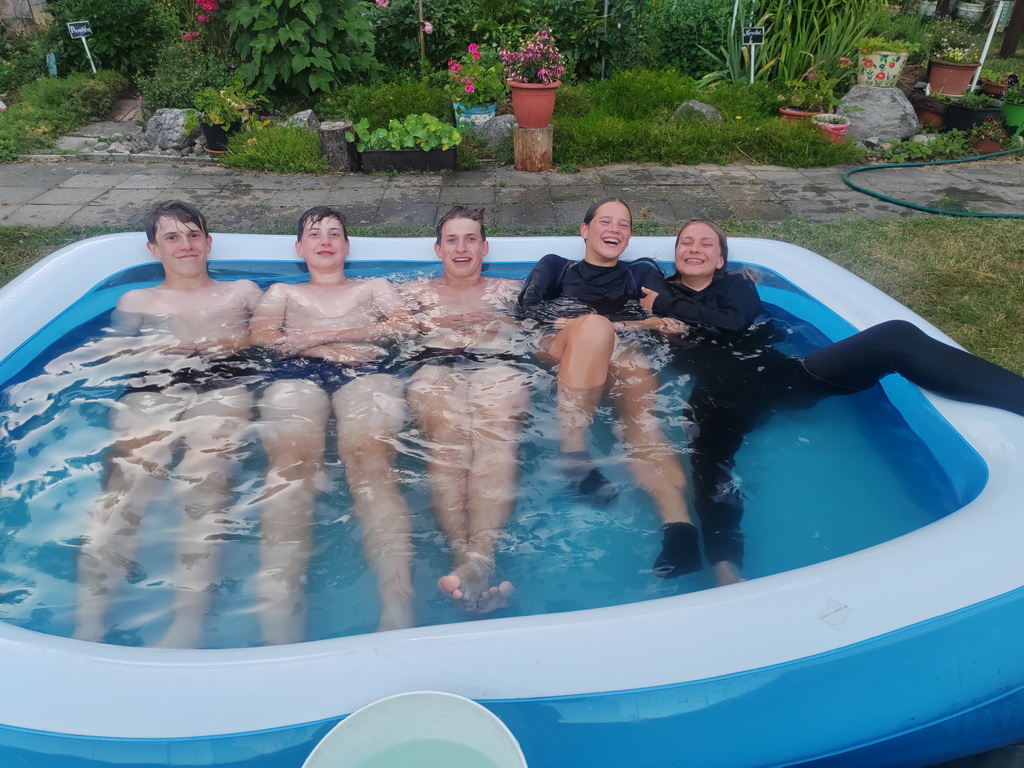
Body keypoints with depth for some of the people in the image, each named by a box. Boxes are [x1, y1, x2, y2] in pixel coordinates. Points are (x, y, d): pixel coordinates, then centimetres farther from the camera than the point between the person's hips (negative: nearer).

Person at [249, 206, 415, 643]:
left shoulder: (374, 287, 37)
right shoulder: (282, 291, 40)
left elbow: (404, 324, 14)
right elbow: (261, 335, 18)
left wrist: (320, 334, 4)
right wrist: (326, 350, -1)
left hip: (367, 370, 0)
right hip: (298, 373, 1)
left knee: (369, 457, -37)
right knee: (291, 459, -36)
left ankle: (398, 612, -56)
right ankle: (278, 625, -54)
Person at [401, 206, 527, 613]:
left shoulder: (510, 288, 35)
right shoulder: (416, 290, 36)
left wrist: (495, 321, 2)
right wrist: (436, 322, 4)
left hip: (498, 364, 0)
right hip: (434, 364, 1)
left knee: (497, 433, -36)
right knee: (446, 433, -36)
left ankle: (481, 557, -56)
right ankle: (463, 555, -53)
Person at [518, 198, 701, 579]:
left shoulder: (642, 273, 33)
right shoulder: (555, 266, 31)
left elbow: (666, 318, 13)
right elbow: (528, 307, 10)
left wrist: (609, 327, -4)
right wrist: (595, 324, -4)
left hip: (625, 351, 1)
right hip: (559, 352, -1)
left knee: (641, 416, -33)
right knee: (594, 325, -37)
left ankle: (678, 522, -57)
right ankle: (572, 449, -43)